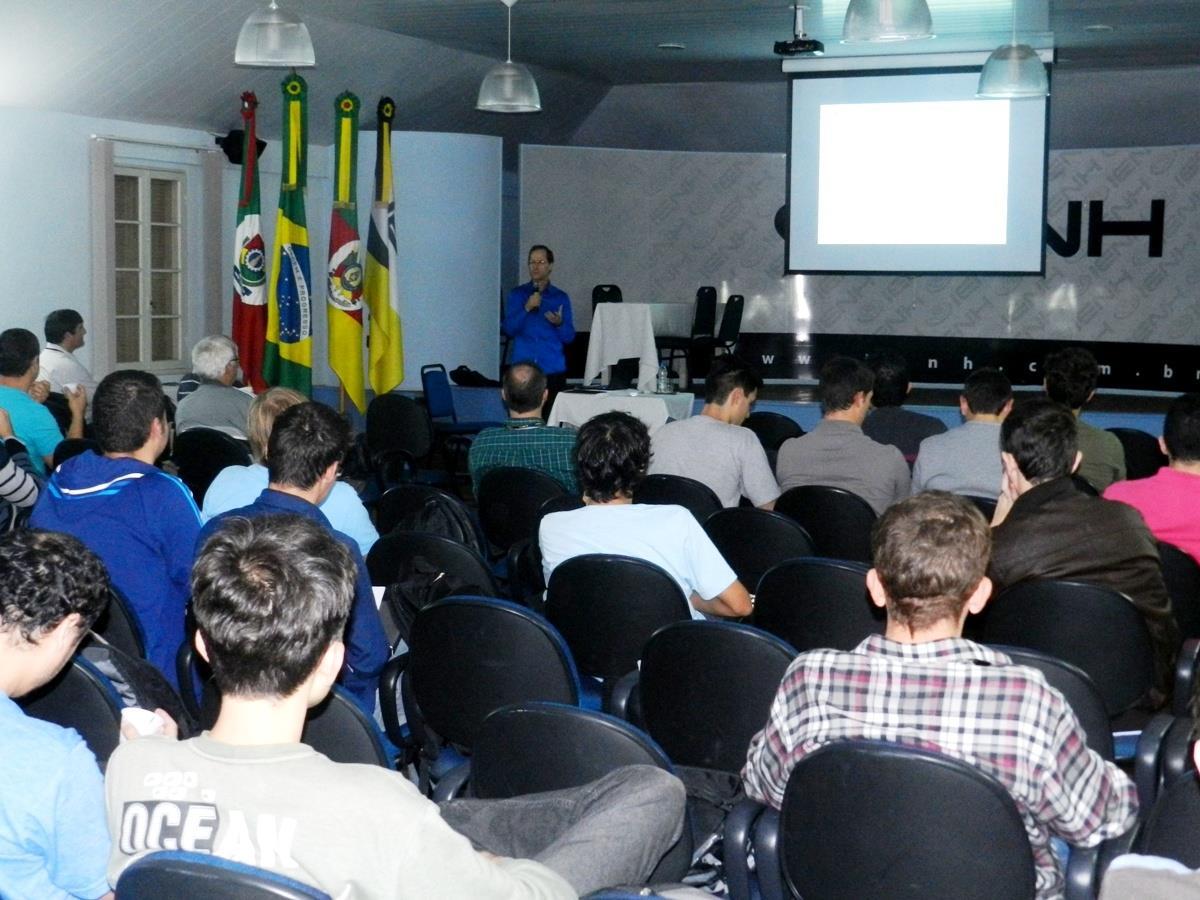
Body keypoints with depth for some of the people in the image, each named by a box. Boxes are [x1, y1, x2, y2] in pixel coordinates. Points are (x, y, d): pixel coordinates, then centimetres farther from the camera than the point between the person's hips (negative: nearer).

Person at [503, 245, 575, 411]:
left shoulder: (561, 297, 8)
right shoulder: (516, 294, 8)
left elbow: (569, 337, 5)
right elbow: (509, 329, -1)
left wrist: (559, 323, -15)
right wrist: (527, 308, -13)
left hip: (553, 370, 0)